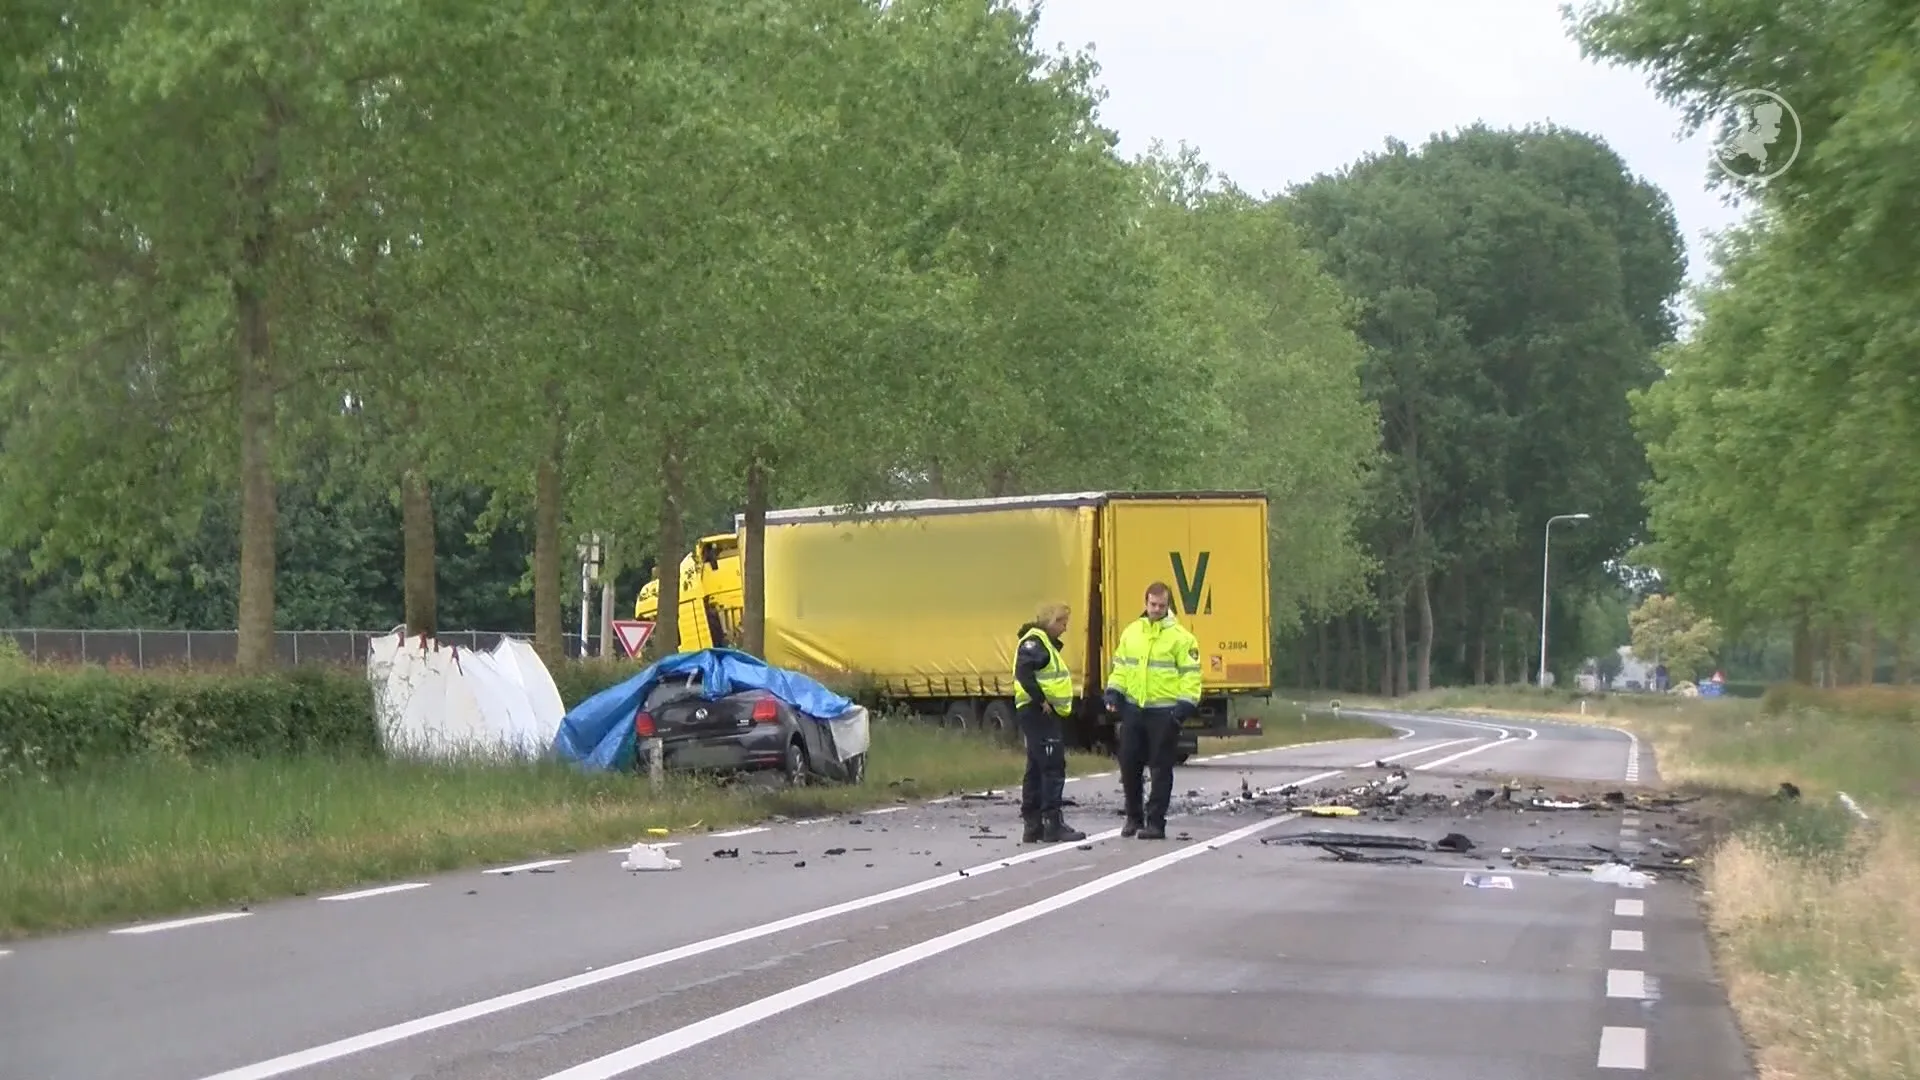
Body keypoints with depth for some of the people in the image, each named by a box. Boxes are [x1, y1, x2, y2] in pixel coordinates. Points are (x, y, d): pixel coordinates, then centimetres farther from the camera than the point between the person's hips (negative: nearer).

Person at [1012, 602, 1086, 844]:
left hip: (1045, 714, 11)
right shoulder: (1034, 642, -11)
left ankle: (1032, 826, 15)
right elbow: (1024, 672, -25)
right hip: (1038, 713, -11)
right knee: (1053, 767, -11)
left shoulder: (1046, 644, 22)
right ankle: (1053, 824, -12)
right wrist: (1041, 700, -22)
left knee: (1037, 770, 11)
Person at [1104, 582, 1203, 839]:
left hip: (1164, 713, -4)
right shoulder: (1131, 632, 10)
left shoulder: (1181, 637, -4)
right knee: (1129, 764, 7)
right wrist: (1114, 692, 5)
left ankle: (1155, 822, 5)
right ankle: (1134, 817, 22)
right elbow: (1120, 666, 18)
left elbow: (1191, 674, -6)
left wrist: (1184, 705, -13)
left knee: (1161, 768, 0)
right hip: (1133, 709, 5)